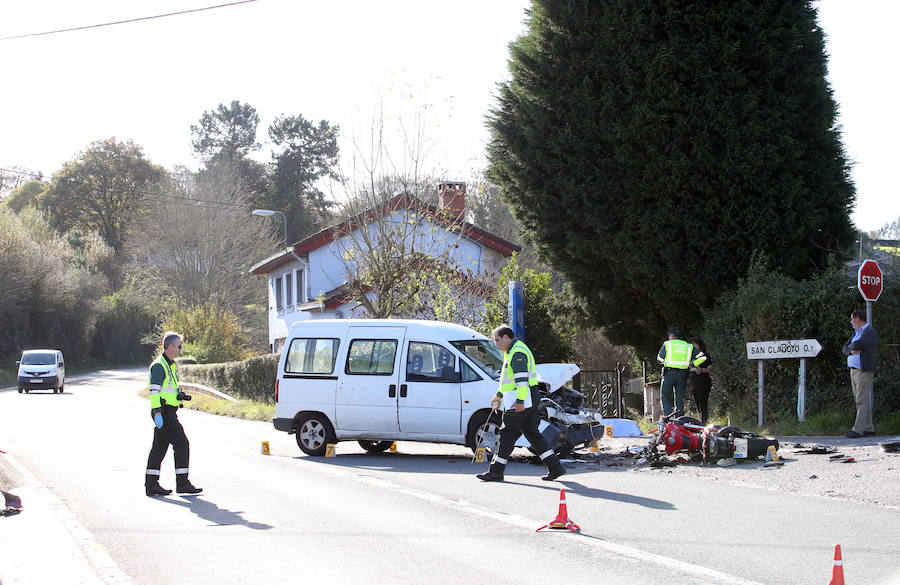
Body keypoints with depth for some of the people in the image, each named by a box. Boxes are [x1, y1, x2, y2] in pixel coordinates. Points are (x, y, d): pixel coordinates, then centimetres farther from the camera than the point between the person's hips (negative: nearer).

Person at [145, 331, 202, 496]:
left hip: (168, 412, 10)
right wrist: (157, 413, -25)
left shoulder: (168, 364, 19)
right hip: (164, 412, -10)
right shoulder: (159, 365, -13)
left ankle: (151, 484, 10)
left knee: (160, 446, 9)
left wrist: (180, 396, 15)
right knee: (181, 443, -10)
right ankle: (182, 483, -8)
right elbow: (154, 391, -20)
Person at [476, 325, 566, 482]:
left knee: (508, 434, -5)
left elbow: (522, 378, -23)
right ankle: (555, 467, 7)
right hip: (528, 402, 11)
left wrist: (520, 401, -28)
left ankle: (496, 472, -1)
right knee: (532, 433, 10)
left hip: (521, 400, -11)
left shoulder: (518, 352, -15)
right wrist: (499, 395, 35)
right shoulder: (512, 351, 20)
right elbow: (508, 377, 31)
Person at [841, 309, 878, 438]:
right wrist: (852, 350, -9)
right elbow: (845, 348, 13)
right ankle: (869, 428, 13)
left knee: (862, 401, -9)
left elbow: (858, 345, -26)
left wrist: (852, 346, -3)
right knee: (863, 401, 10)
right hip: (853, 370, 9)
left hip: (864, 371, -9)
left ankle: (857, 430, -12)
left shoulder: (870, 332, -11)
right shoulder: (857, 332, 18)